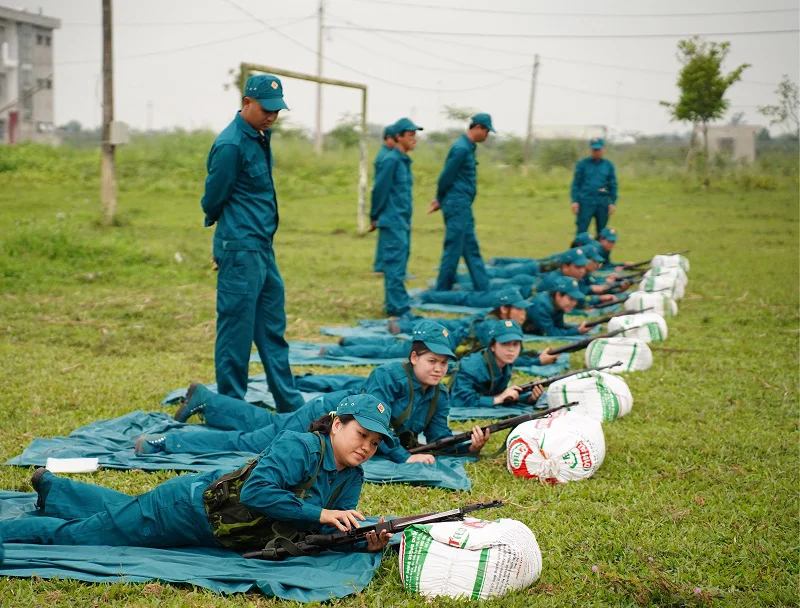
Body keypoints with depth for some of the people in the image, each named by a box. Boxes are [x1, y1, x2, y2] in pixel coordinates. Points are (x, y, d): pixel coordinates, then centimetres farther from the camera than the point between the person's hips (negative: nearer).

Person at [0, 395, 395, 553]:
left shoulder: (352, 479, -5)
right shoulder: (300, 446, -29)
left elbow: (331, 531, -5)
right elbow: (255, 491, -39)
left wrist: (368, 540, -26)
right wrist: (320, 514, -38)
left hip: (214, 530, 8)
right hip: (191, 506, -7)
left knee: (122, 511, 30)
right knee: (78, 534, 3)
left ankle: (50, 488, 51)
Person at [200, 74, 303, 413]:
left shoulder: (261, 137, 12)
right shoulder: (231, 145, -17)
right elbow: (213, 200, -9)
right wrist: (234, 236, 6)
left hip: (263, 248, 10)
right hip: (241, 250, -9)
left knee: (273, 330, 15)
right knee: (237, 329, -2)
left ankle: (290, 405, 23)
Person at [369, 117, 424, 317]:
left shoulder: (404, 161, 14)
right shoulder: (391, 160, -13)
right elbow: (379, 190, -12)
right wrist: (375, 217, -6)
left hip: (403, 223, 9)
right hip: (392, 222, -9)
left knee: (399, 263, 12)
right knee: (395, 264, -8)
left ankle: (394, 304, 19)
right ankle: (398, 307, -9)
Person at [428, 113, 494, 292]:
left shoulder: (468, 147, 14)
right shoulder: (461, 148, -16)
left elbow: (446, 177, 18)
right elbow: (446, 177, -14)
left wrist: (441, 200, 15)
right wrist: (440, 200, -1)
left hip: (464, 206, 10)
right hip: (457, 205, -10)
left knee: (472, 250, 11)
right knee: (453, 250, -4)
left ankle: (483, 289, 16)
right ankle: (442, 292, 2)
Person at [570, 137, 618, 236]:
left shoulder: (609, 165, 8)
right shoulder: (583, 164, 2)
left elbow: (613, 185, 11)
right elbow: (576, 183, 3)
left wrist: (613, 203, 4)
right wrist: (574, 201, -5)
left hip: (603, 203, 3)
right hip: (585, 202, -3)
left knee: (601, 232, 8)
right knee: (581, 231, -7)